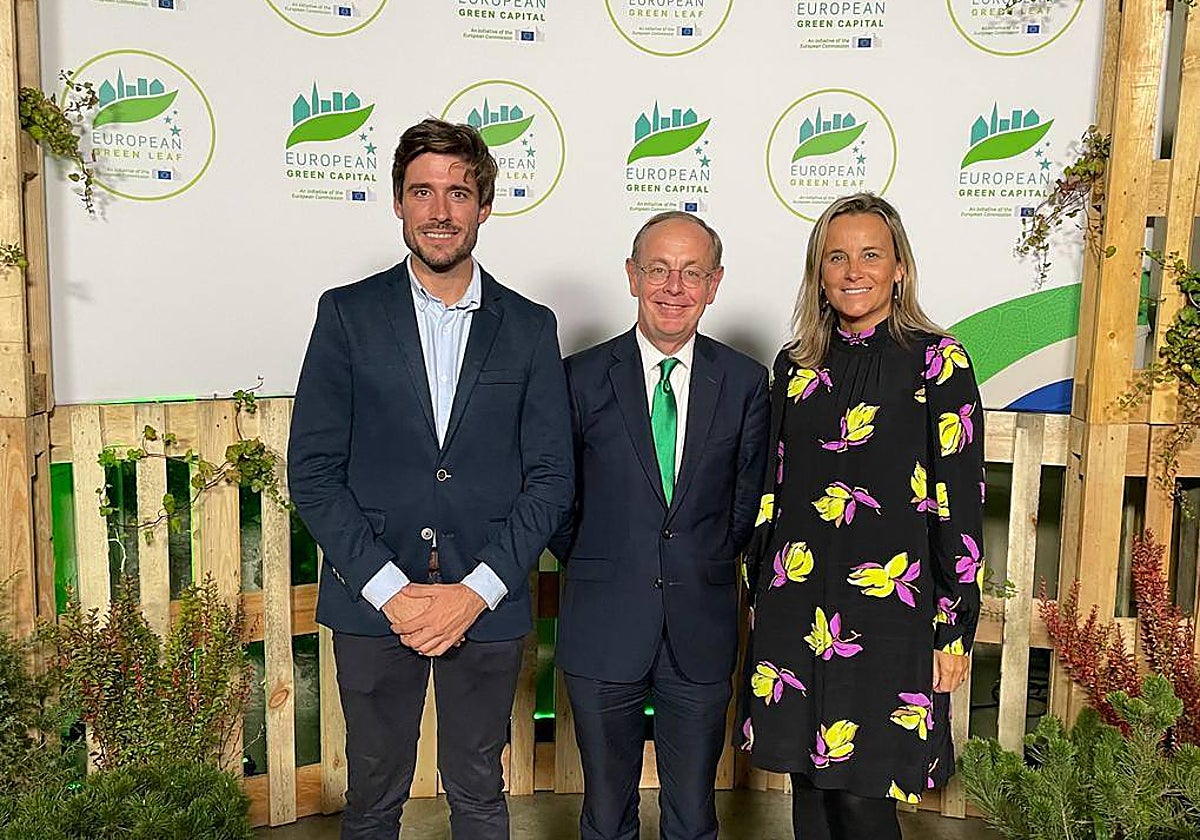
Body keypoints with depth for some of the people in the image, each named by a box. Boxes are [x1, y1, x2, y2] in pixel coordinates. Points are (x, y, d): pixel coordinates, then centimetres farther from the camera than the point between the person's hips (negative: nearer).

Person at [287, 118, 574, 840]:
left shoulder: (529, 327, 3)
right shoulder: (348, 314, 0)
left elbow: (552, 477, 0)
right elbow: (312, 471, -4)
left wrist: (475, 591, -10)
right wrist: (390, 589, -12)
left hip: (488, 604, 1)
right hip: (372, 603, 0)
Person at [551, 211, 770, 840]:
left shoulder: (745, 383, 0)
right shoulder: (582, 377, -3)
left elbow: (747, 504, 7)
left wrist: (703, 570, 5)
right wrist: (596, 572, 3)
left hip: (702, 631, 1)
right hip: (604, 629, 0)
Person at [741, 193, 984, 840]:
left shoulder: (936, 361, -5)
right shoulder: (795, 365, 8)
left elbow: (961, 502, -6)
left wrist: (955, 629, -7)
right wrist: (759, 597, 12)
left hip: (888, 611, -4)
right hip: (796, 607, 4)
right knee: (809, 785, 14)